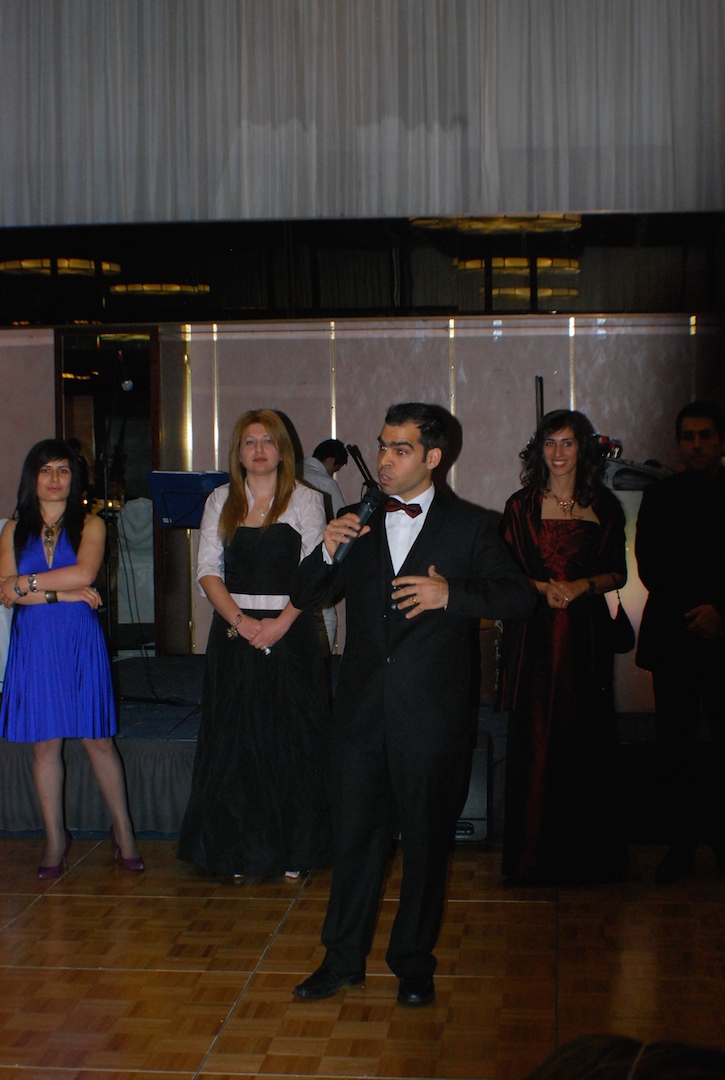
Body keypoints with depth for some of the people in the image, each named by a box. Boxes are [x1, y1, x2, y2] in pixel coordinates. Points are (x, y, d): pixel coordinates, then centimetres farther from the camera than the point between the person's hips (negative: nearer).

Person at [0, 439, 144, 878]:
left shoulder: (90, 525, 4)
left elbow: (84, 573, -14)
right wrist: (60, 593, -11)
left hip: (81, 642, -2)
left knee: (99, 740, 2)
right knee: (45, 742, 5)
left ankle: (123, 829, 15)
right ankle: (56, 838, 15)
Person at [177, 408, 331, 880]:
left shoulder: (305, 500, 3)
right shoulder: (221, 502, 10)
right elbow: (208, 570, 3)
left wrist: (279, 624, -16)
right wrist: (239, 620, -12)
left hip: (290, 630, -2)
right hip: (234, 630, 2)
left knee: (290, 737, 0)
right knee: (235, 738, 2)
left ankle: (291, 851, 9)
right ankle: (240, 852, 12)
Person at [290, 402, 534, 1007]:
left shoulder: (470, 526, 1)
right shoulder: (358, 525, 11)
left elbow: (519, 598, -4)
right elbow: (305, 594, 12)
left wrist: (452, 592, -20)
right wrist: (328, 551, -8)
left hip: (433, 713, -2)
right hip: (363, 708, 3)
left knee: (427, 843, 8)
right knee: (356, 836, 8)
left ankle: (414, 965, 23)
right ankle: (343, 959, 23)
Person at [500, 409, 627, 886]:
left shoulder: (604, 506, 7)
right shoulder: (522, 506, 4)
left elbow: (618, 574, 8)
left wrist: (581, 586, -9)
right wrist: (543, 588, -13)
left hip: (586, 632, 1)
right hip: (535, 632, -1)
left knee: (587, 737, 2)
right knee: (535, 739, -1)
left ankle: (589, 853, 15)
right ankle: (535, 853, 10)